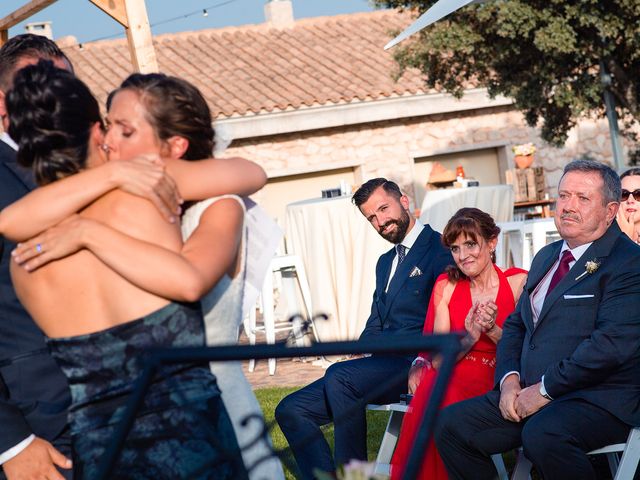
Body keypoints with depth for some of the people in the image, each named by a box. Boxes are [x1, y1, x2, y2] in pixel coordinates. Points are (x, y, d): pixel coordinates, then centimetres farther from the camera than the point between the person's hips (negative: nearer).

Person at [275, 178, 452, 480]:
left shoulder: (441, 249, -3)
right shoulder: (385, 262, 25)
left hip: (416, 364, -8)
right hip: (383, 363, 9)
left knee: (339, 375, -33)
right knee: (290, 411, -6)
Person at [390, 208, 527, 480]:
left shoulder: (519, 283, 1)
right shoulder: (446, 286, 8)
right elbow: (438, 358, 2)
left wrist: (491, 328, -16)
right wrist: (471, 334, -16)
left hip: (499, 385, -2)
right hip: (451, 379, 2)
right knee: (429, 394, -33)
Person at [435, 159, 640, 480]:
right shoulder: (547, 257, 21)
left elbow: (614, 342, -20)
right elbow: (515, 325, 22)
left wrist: (545, 388, -16)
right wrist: (509, 379, 1)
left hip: (600, 400, -8)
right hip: (530, 394, 8)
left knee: (542, 435, -37)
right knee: (451, 424, -4)